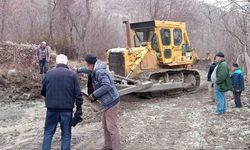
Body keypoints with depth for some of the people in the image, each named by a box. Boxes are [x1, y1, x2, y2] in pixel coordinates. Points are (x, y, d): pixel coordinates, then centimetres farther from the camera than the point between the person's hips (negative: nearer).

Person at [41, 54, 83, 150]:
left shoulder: (49, 73, 2)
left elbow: (43, 92, 11)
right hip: (67, 108, -1)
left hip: (52, 108, 1)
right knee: (66, 133, 10)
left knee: (48, 131, 15)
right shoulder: (72, 74, -3)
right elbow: (78, 93, -5)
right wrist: (79, 107, 3)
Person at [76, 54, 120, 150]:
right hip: (107, 102, 11)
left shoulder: (100, 72, -21)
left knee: (112, 127, -5)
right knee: (105, 126, 19)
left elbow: (107, 86, -29)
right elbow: (89, 70, 34)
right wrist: (79, 70, 49)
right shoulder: (95, 71, 10)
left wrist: (94, 95, -21)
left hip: (111, 102, -11)